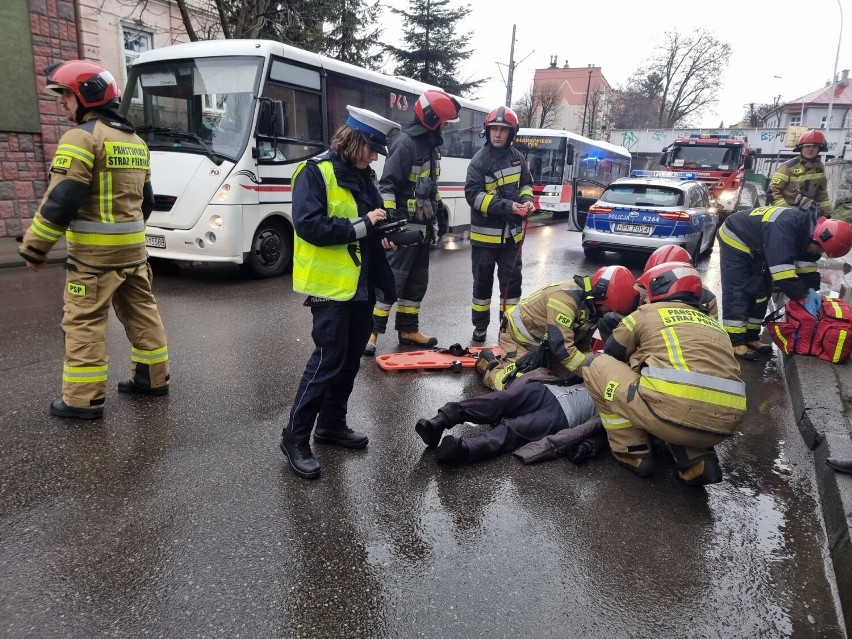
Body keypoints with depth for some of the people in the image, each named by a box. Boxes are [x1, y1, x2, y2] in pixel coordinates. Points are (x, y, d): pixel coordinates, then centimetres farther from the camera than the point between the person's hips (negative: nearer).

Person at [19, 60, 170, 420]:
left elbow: (61, 200, -18)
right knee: (141, 311, 15)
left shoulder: (83, 137, -12)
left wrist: (34, 247, -10)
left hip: (95, 250, -8)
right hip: (133, 246, 8)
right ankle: (153, 378, 25)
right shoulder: (135, 141, 15)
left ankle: (83, 399, 4)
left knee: (83, 321, -1)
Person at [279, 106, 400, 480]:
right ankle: (295, 437, 7)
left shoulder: (363, 176, 13)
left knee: (351, 358, 14)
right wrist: (361, 225, -19)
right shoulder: (315, 172, -11)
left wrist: (382, 232, 3)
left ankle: (331, 424, 29)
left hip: (361, 284, 8)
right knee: (328, 359, -6)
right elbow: (309, 225, -22)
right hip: (330, 284, -8)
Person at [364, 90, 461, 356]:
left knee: (418, 280, 13)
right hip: (404, 226, -9)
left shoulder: (430, 143, 14)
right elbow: (387, 184, -21)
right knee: (393, 279, -8)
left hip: (423, 225, 9)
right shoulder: (405, 143, -15)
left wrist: (439, 207, 28)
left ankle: (408, 330, 23)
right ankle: (372, 331, 0)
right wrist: (388, 219, -28)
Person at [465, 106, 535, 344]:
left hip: (512, 232, 4)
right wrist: (505, 206, -25)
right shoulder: (479, 160, -9)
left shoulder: (517, 157, 5)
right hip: (485, 232, -4)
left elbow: (526, 183, 17)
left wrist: (526, 200, -6)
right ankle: (480, 326, 23)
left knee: (512, 280, 7)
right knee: (483, 281, 8)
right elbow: (473, 194, -17)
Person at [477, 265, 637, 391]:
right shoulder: (565, 297, -34)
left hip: (544, 343, 9)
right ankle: (491, 365, 9)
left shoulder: (591, 304, -6)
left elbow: (582, 344, 3)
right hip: (519, 335, -9)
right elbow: (562, 347, -38)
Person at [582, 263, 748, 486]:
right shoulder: (713, 324, 30)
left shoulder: (646, 313, 16)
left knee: (595, 364, 15)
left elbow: (611, 356, 27)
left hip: (673, 411, -6)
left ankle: (633, 452, 14)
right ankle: (697, 460, 14)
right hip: (723, 424, 6)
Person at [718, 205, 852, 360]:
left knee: (760, 291, 6)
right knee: (737, 292, -14)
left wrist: (812, 289, -9)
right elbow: (781, 269, -39)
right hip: (735, 239, -9)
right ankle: (735, 342, -13)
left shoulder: (810, 227, -10)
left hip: (755, 248, 9)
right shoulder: (785, 227, -38)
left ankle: (750, 337, 12)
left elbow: (807, 261, 0)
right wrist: (803, 296, -33)